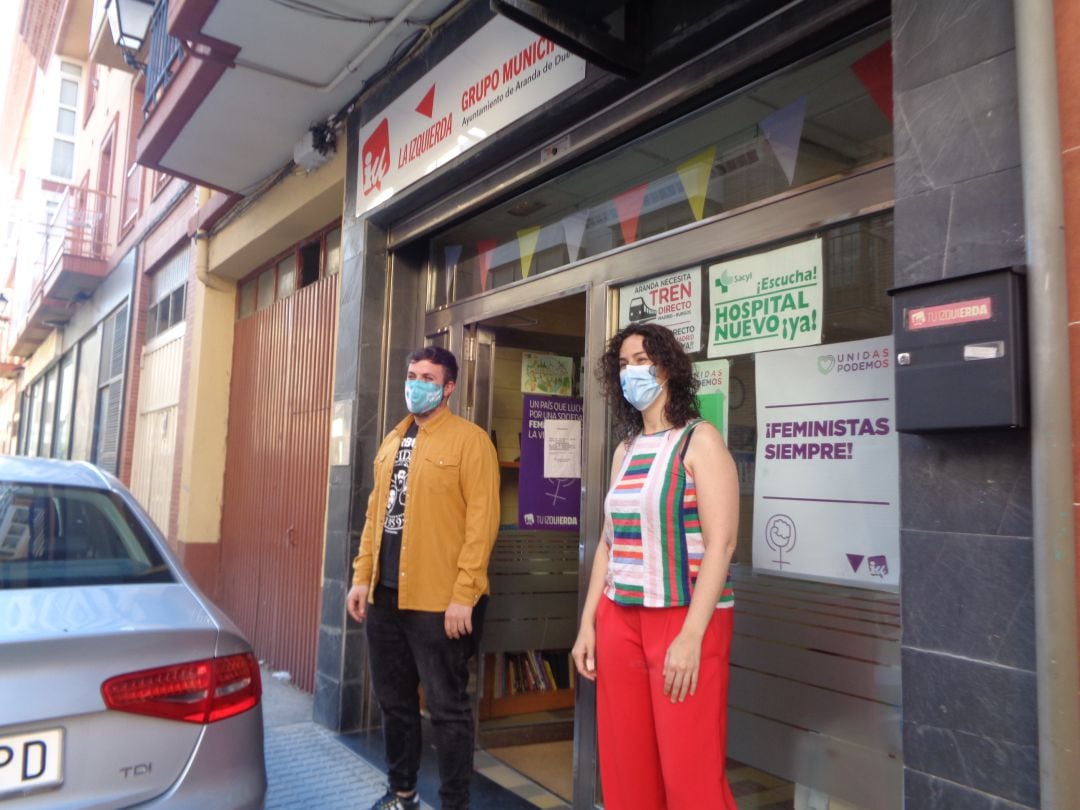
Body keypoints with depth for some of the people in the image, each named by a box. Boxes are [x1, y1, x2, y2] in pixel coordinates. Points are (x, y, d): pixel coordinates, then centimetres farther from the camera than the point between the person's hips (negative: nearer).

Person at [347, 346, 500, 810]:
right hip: (386, 595, 7)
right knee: (393, 701, 18)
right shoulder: (392, 442, 15)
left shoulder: (469, 439, -8)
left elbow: (482, 520, -14)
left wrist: (464, 594, -19)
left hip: (439, 600, -7)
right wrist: (362, 576, 11)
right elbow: (374, 513, 17)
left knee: (446, 707, 4)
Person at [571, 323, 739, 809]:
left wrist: (691, 636, -20)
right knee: (626, 767, 11)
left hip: (684, 618, -5)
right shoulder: (625, 450, 12)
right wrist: (587, 623, 9)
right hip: (620, 619, 6)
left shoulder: (699, 440, -6)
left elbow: (720, 544, -14)